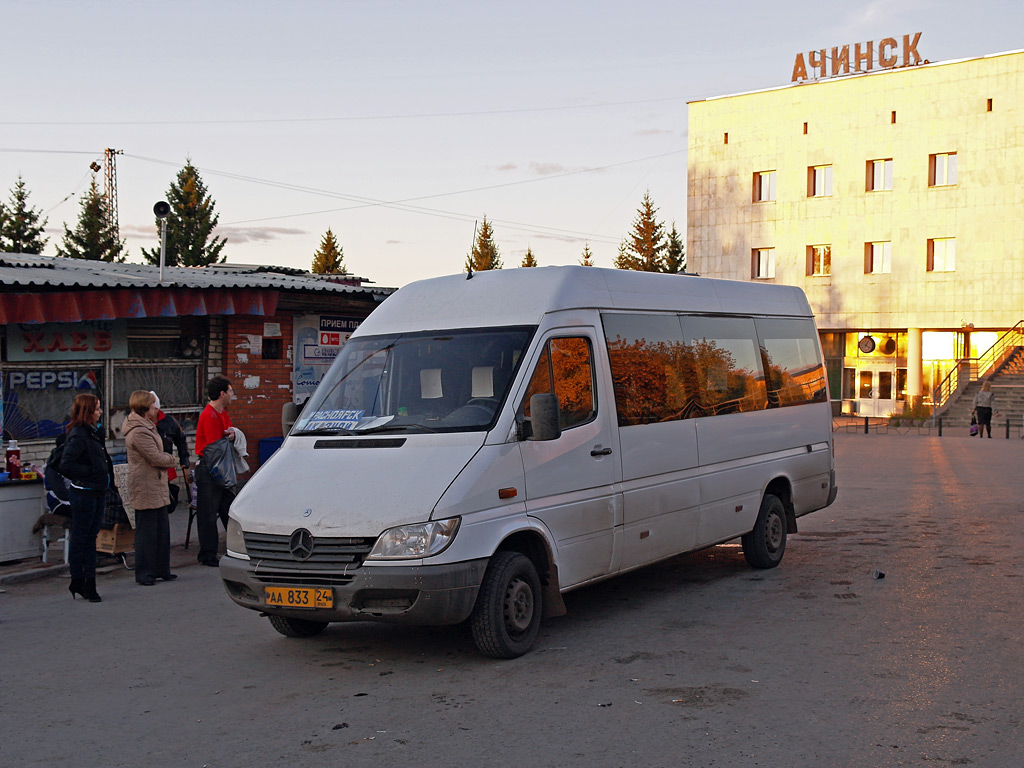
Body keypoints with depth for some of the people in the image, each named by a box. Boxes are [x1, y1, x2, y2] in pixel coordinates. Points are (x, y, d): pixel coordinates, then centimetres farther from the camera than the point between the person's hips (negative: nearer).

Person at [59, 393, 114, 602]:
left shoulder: (94, 432, 12)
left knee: (91, 538, 12)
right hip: (84, 493, -9)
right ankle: (77, 581, 12)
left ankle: (89, 583, 18)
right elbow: (65, 466, -22)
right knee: (80, 538, 2)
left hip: (97, 492, 9)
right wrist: (91, 472, -19)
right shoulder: (78, 435, -16)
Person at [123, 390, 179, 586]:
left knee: (161, 530, 14)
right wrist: (171, 459, -2)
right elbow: (156, 458, -20)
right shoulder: (139, 432, -19)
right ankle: (144, 574, 4)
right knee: (147, 531, -3)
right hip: (146, 489, -11)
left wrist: (165, 460, 2)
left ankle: (161, 570, 22)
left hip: (157, 489, 11)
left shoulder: (146, 427, 16)